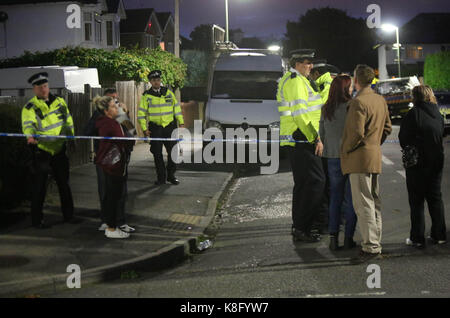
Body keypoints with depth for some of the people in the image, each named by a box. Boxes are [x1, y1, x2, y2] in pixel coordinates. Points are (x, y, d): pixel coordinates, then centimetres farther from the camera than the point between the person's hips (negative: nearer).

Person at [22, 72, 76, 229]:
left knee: (64, 183, 13)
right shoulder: (30, 107, -11)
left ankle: (68, 215, 26)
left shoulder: (60, 102, 5)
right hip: (41, 151, -5)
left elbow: (68, 120, 17)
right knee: (39, 186, -1)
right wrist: (30, 135, -47)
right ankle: (37, 220, 9)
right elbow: (28, 124, -27)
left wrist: (70, 136, 17)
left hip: (59, 149, 5)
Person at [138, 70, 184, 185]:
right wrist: (144, 129, -4)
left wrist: (181, 123, 7)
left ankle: (171, 175, 14)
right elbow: (141, 113, 3)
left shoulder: (168, 92, 7)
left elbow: (177, 107, 12)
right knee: (157, 154, 1)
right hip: (155, 128, -1)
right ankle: (161, 177, 11)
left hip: (170, 126, 1)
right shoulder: (146, 96, 2)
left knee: (173, 151, -1)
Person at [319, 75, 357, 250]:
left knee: (335, 198, 12)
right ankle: (348, 238, 6)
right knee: (351, 198, 5)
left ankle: (333, 237, 9)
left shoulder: (326, 109, 3)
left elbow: (322, 134, 9)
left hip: (333, 157, 4)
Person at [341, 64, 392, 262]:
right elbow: (387, 128, 17)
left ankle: (371, 246, -8)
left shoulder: (358, 102, -17)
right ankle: (375, 242, 22)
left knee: (363, 203, -7)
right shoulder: (381, 101, 11)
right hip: (375, 156, 9)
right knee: (374, 201, 15)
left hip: (360, 157, -9)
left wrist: (346, 150, -8)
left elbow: (357, 133, -22)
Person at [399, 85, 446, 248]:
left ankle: (417, 238, 2)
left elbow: (403, 138, -9)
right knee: (435, 198, 14)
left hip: (417, 163, -5)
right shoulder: (438, 115, 4)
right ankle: (439, 235, 18)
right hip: (437, 161, 6)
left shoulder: (414, 114, -13)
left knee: (416, 200, 1)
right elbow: (441, 135, 10)